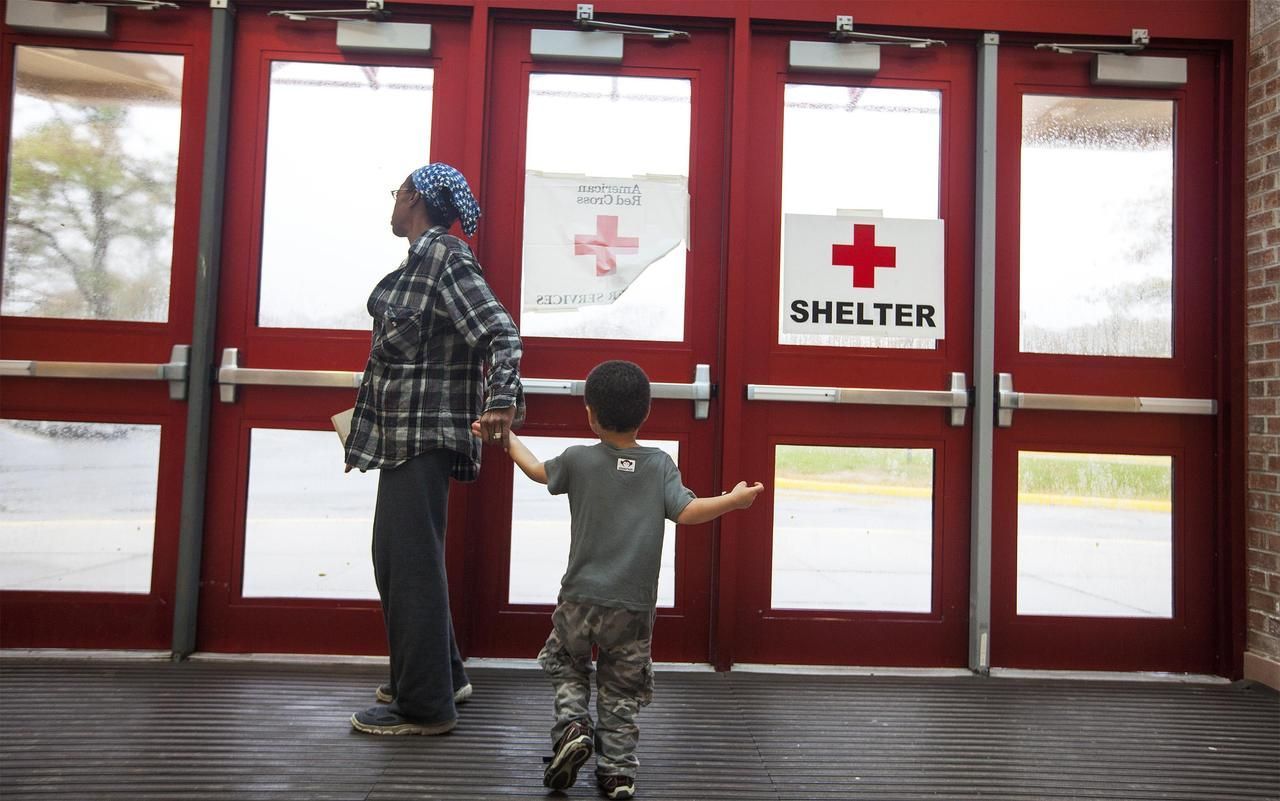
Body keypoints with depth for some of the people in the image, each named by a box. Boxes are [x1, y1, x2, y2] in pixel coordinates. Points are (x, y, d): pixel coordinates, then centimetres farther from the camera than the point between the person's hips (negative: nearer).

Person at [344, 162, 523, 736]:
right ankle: (440, 675, 31)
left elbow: (500, 332, -24)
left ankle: (424, 706, 8)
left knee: (410, 560, -4)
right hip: (404, 430, 10)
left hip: (425, 432, -10)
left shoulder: (443, 258, -14)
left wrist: (502, 402, -36)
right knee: (396, 553, 18)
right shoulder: (424, 259, 15)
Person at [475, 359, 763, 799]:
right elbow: (686, 512, -10)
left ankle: (572, 726, 0)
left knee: (565, 667, 21)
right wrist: (734, 499, 3)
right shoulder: (660, 464, -4)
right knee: (621, 690, 14)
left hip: (581, 600, -1)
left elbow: (539, 471, 13)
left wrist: (506, 436, 28)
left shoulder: (578, 459, -5)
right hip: (634, 606, 1)